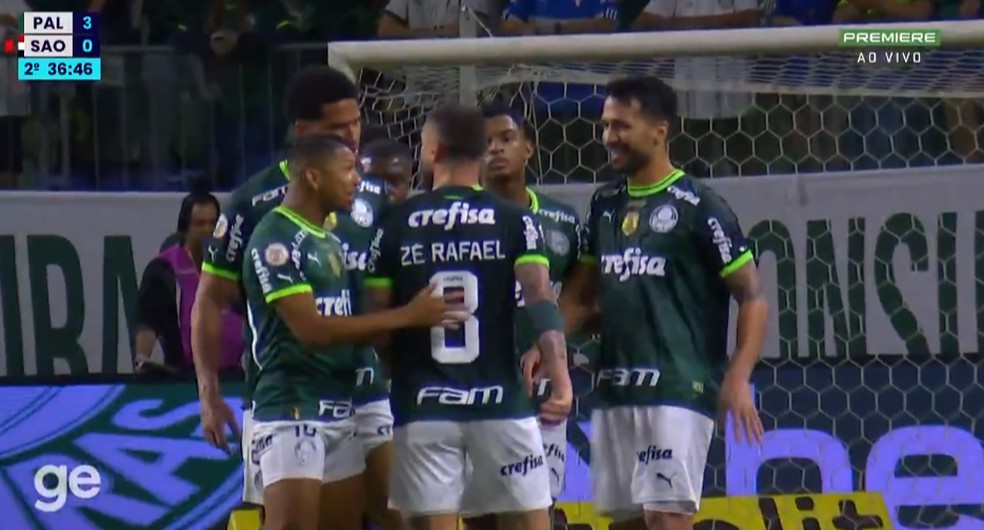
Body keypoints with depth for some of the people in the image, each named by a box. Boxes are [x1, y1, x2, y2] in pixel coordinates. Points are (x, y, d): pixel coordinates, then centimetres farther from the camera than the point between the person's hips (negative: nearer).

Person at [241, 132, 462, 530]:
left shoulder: (329, 240, 17)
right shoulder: (277, 239, -13)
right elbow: (311, 329, -20)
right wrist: (408, 316, -19)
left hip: (340, 410, 9)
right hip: (293, 410, -9)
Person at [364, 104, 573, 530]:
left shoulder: (396, 226, 4)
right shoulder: (515, 222, 1)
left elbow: (377, 319, 3)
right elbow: (541, 301, -12)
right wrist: (561, 379, -17)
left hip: (422, 405, 0)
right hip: (500, 401, 0)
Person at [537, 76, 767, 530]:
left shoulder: (696, 206, -7)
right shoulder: (605, 204, 13)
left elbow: (752, 296, -6)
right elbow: (581, 293, 21)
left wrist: (738, 377, -18)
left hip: (677, 390, -7)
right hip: (613, 392, 7)